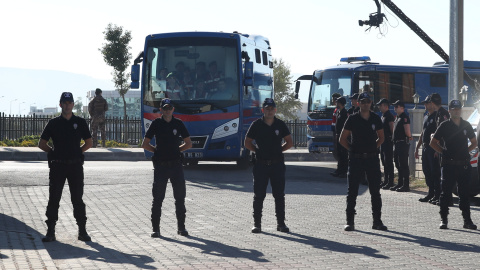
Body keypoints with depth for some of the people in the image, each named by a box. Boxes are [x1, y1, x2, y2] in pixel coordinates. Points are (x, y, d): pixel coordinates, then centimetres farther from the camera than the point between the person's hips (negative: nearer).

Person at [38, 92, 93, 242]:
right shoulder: (53, 123, 4)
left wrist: (78, 152, 5)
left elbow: (89, 143, 13)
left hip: (75, 165, 0)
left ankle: (82, 231, 10)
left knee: (77, 199, 4)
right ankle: (50, 232, 5)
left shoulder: (80, 122, 5)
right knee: (54, 199, 0)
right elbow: (42, 144, 9)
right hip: (57, 165, 0)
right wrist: (54, 152, 4)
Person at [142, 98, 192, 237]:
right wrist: (157, 150, 2)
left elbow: (188, 144, 14)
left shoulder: (178, 123, 6)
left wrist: (177, 150, 6)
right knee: (158, 198, 1)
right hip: (160, 165, -2)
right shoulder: (156, 123, 2)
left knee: (180, 197, 4)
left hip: (176, 164, 2)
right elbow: (145, 144, 6)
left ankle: (181, 227, 13)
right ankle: (156, 228, 6)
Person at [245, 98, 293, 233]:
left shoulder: (280, 124, 4)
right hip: (261, 165, -1)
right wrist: (258, 151, 0)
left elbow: (289, 142, 13)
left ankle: (281, 223, 12)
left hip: (277, 164, 1)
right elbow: (247, 143, 8)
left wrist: (279, 150, 4)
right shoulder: (256, 125, 0)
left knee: (279, 195, 5)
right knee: (259, 195, 2)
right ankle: (257, 223, 8)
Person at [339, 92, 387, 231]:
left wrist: (374, 148, 7)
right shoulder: (352, 119, -2)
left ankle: (377, 221, 11)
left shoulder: (376, 119, 6)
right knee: (352, 191, 0)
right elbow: (343, 139, 4)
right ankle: (350, 221, 5)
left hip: (372, 158, 2)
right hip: (356, 158, -2)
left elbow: (381, 137, 18)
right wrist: (352, 149, -2)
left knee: (375, 192, 5)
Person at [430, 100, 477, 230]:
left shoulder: (466, 125, 9)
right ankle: (444, 220, 6)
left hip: (464, 164, 3)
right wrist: (444, 152, -2)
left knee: (464, 193, 6)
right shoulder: (444, 125, 0)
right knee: (446, 193, 0)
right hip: (448, 164, -3)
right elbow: (433, 143, 6)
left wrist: (465, 151, 7)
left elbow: (474, 143, 20)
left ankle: (467, 220, 10)